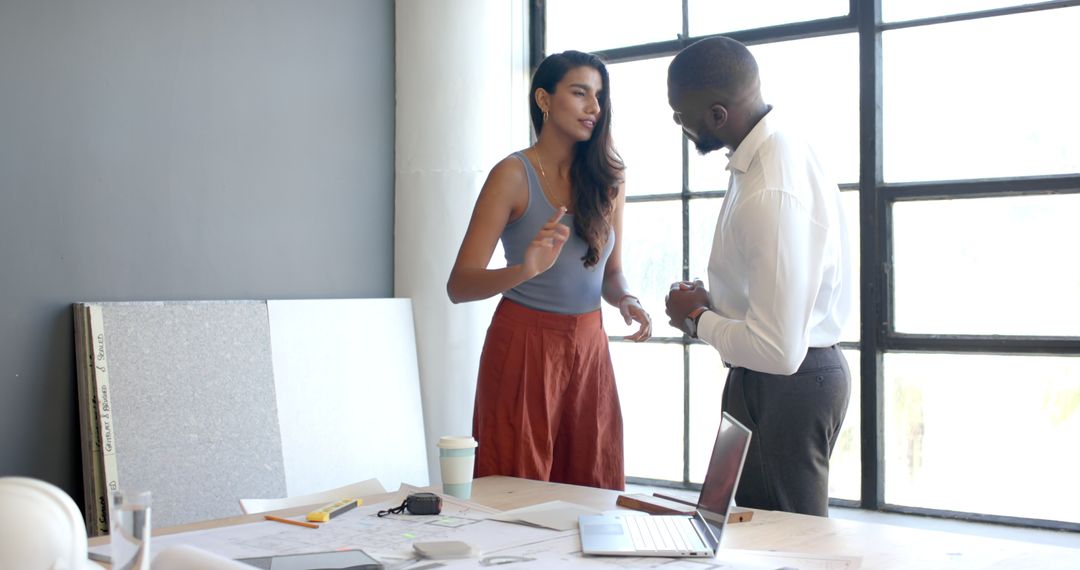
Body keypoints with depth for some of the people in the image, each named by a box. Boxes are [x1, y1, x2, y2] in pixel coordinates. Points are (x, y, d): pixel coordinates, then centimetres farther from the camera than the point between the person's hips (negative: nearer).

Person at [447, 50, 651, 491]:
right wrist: (525, 270, -33)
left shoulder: (607, 179, 7)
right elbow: (459, 285, -15)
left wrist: (627, 302, -9)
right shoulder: (513, 174, -8)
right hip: (525, 344, -4)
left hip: (589, 347, 5)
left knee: (593, 495, 8)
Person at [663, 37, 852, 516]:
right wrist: (714, 301, 6)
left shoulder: (773, 193, -29)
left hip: (786, 384, -10)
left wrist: (697, 319, -13)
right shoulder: (776, 150, 2)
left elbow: (778, 350, -29)